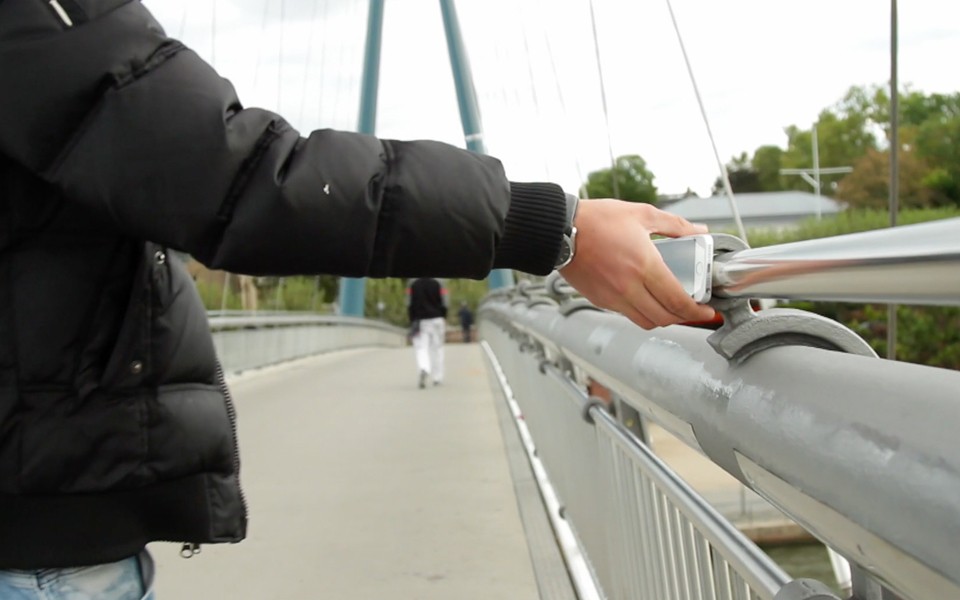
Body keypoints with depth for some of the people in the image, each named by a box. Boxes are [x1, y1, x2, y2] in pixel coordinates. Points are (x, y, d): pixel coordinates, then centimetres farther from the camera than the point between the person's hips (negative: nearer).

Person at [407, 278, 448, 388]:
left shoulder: (412, 285, 2)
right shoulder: (438, 285, 1)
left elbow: (410, 306, -1)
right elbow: (443, 305, 0)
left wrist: (413, 323, 2)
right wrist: (443, 321, 9)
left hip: (420, 321, 0)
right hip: (436, 320, 1)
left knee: (421, 348, -3)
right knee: (437, 348, 10)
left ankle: (423, 368, -32)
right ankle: (437, 378, 13)